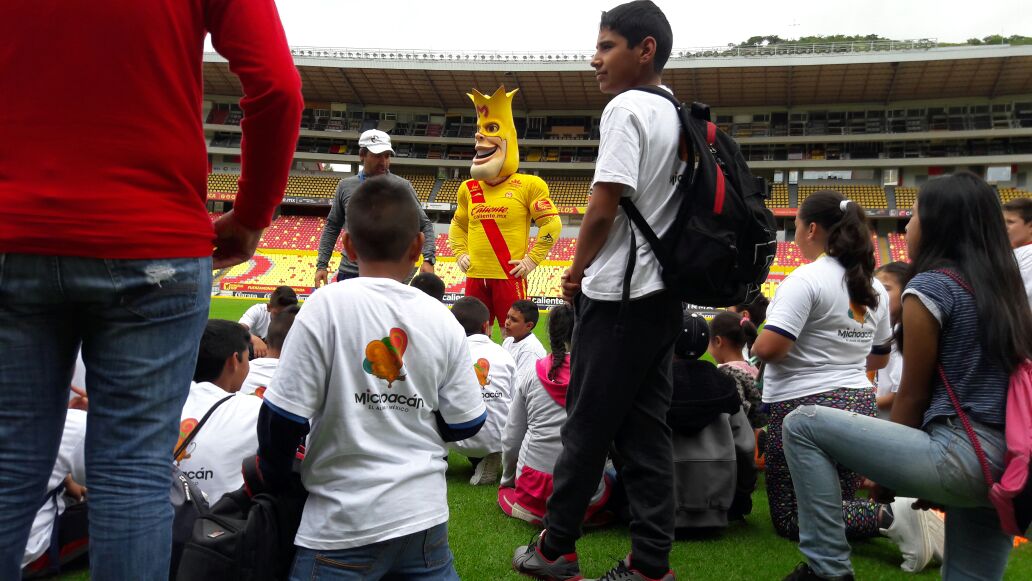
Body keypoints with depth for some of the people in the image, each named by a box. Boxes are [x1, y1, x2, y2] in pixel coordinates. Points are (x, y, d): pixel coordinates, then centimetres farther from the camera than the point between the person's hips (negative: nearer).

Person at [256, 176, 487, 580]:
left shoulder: (328, 305, -13)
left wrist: (273, 480, 7)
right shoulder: (442, 319, -2)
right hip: (425, 514, 4)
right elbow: (465, 423, 3)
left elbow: (284, 415, -12)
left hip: (346, 521, -3)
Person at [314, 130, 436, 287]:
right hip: (350, 274, 2)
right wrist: (322, 264, 6)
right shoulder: (345, 186, 7)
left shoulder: (402, 186, 1)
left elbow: (424, 225, 4)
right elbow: (332, 227, 14)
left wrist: (429, 259, -11)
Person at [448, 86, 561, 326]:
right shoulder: (469, 189, 13)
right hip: (475, 276, 5)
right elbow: (457, 225, 26)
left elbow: (552, 224, -5)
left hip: (510, 276, -5)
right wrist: (460, 253, 11)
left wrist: (532, 259, -9)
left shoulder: (528, 185, -3)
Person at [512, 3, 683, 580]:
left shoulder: (626, 108, -11)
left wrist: (577, 270, -2)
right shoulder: (678, 118, 15)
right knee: (647, 430, 9)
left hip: (618, 295, -8)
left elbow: (603, 208, -18)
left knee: (587, 427, 3)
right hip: (663, 293, 8)